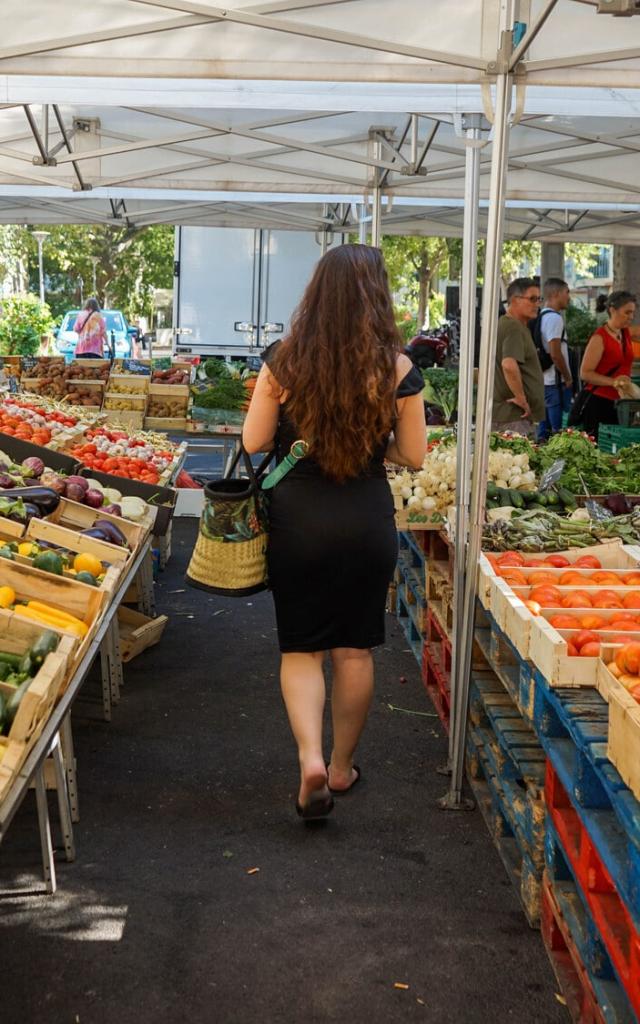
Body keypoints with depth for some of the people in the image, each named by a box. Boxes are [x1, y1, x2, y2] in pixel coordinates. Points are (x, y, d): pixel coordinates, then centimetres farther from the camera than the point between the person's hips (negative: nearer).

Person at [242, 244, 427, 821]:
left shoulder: (285, 359, -9)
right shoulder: (396, 368, -9)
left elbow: (254, 443, -5)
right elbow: (412, 457, -3)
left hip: (296, 517, 0)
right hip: (367, 521, 1)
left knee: (301, 648, 12)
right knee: (355, 649, 15)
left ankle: (310, 757, -7)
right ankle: (342, 767, 28)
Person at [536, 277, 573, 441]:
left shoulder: (541, 316, 14)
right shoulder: (554, 318, -15)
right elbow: (555, 354, -21)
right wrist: (568, 378, -9)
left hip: (542, 380, 10)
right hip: (556, 382, -10)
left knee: (544, 430, 14)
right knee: (558, 431, -5)